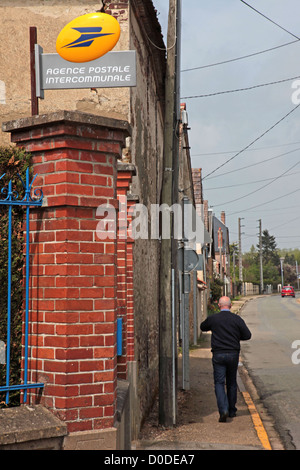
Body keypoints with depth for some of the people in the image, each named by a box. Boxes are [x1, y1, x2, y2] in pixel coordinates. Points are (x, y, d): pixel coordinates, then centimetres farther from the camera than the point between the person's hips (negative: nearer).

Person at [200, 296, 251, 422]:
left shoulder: (213, 318, -2)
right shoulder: (237, 319, -2)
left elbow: (203, 327, 17)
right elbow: (247, 335, 0)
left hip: (218, 355, -2)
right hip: (233, 354, 2)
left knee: (219, 383, 0)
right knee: (232, 383, 16)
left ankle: (223, 410, -18)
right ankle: (231, 411, 24)